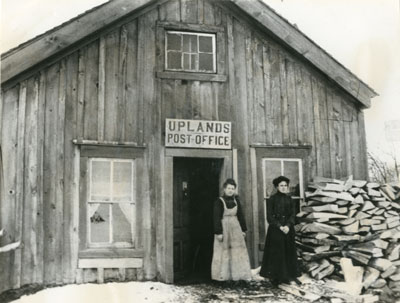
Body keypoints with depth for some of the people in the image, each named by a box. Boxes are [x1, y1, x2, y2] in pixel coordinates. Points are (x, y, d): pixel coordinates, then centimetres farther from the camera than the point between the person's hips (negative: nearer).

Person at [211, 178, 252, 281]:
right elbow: (217, 218, -10)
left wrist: (243, 229, 10)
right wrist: (218, 232, -15)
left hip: (235, 228, 5)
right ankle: (222, 275, 9)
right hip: (224, 227, -5)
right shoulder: (219, 201, -7)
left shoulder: (236, 201, 8)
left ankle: (238, 273, 12)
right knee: (224, 251, 0)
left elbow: (240, 215, 14)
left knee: (238, 250, 4)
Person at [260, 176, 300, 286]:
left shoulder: (290, 200, 9)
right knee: (276, 253, -3)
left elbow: (293, 215, 3)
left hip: (288, 229, 4)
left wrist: (288, 226, -14)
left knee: (288, 252, 4)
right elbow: (270, 217, -7)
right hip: (275, 230, -4)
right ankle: (275, 277, 3)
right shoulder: (272, 199, -3)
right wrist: (280, 227, -16)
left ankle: (286, 276, 11)